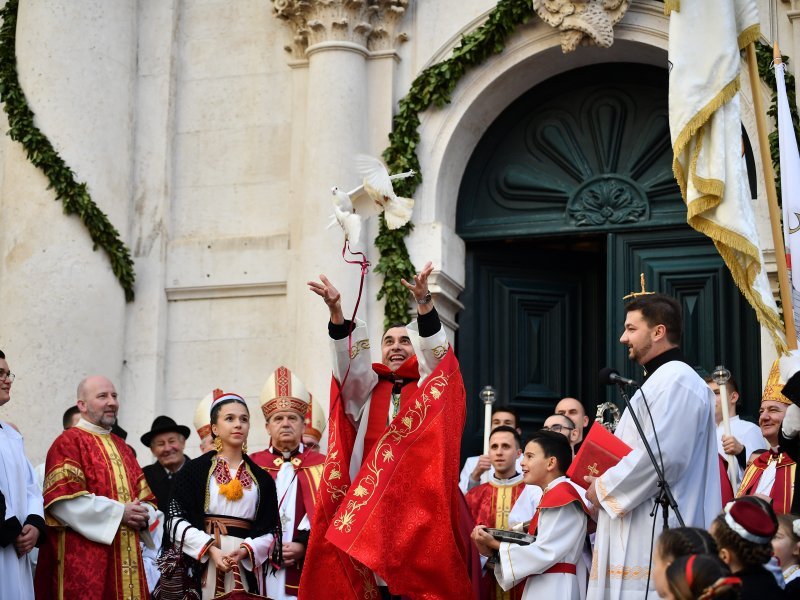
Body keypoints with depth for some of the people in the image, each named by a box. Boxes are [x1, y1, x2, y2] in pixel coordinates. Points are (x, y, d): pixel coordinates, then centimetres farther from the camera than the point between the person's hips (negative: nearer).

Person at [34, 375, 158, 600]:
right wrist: (118, 512, -15)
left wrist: (143, 515, -3)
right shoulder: (68, 443, -4)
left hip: (124, 559, 7)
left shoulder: (121, 447, 19)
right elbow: (63, 500, -16)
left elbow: (146, 498, 20)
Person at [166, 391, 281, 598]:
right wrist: (210, 548, -14)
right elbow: (176, 519, -3)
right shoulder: (194, 470, 5)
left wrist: (246, 550, -12)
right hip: (202, 564, -2)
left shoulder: (262, 479, 12)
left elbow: (271, 529, 7)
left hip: (248, 568, 2)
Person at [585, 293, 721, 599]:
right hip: (641, 532, 10)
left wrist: (604, 488, -10)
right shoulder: (660, 380, 22)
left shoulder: (676, 381, -11)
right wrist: (604, 483, 11)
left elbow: (662, 455, -22)